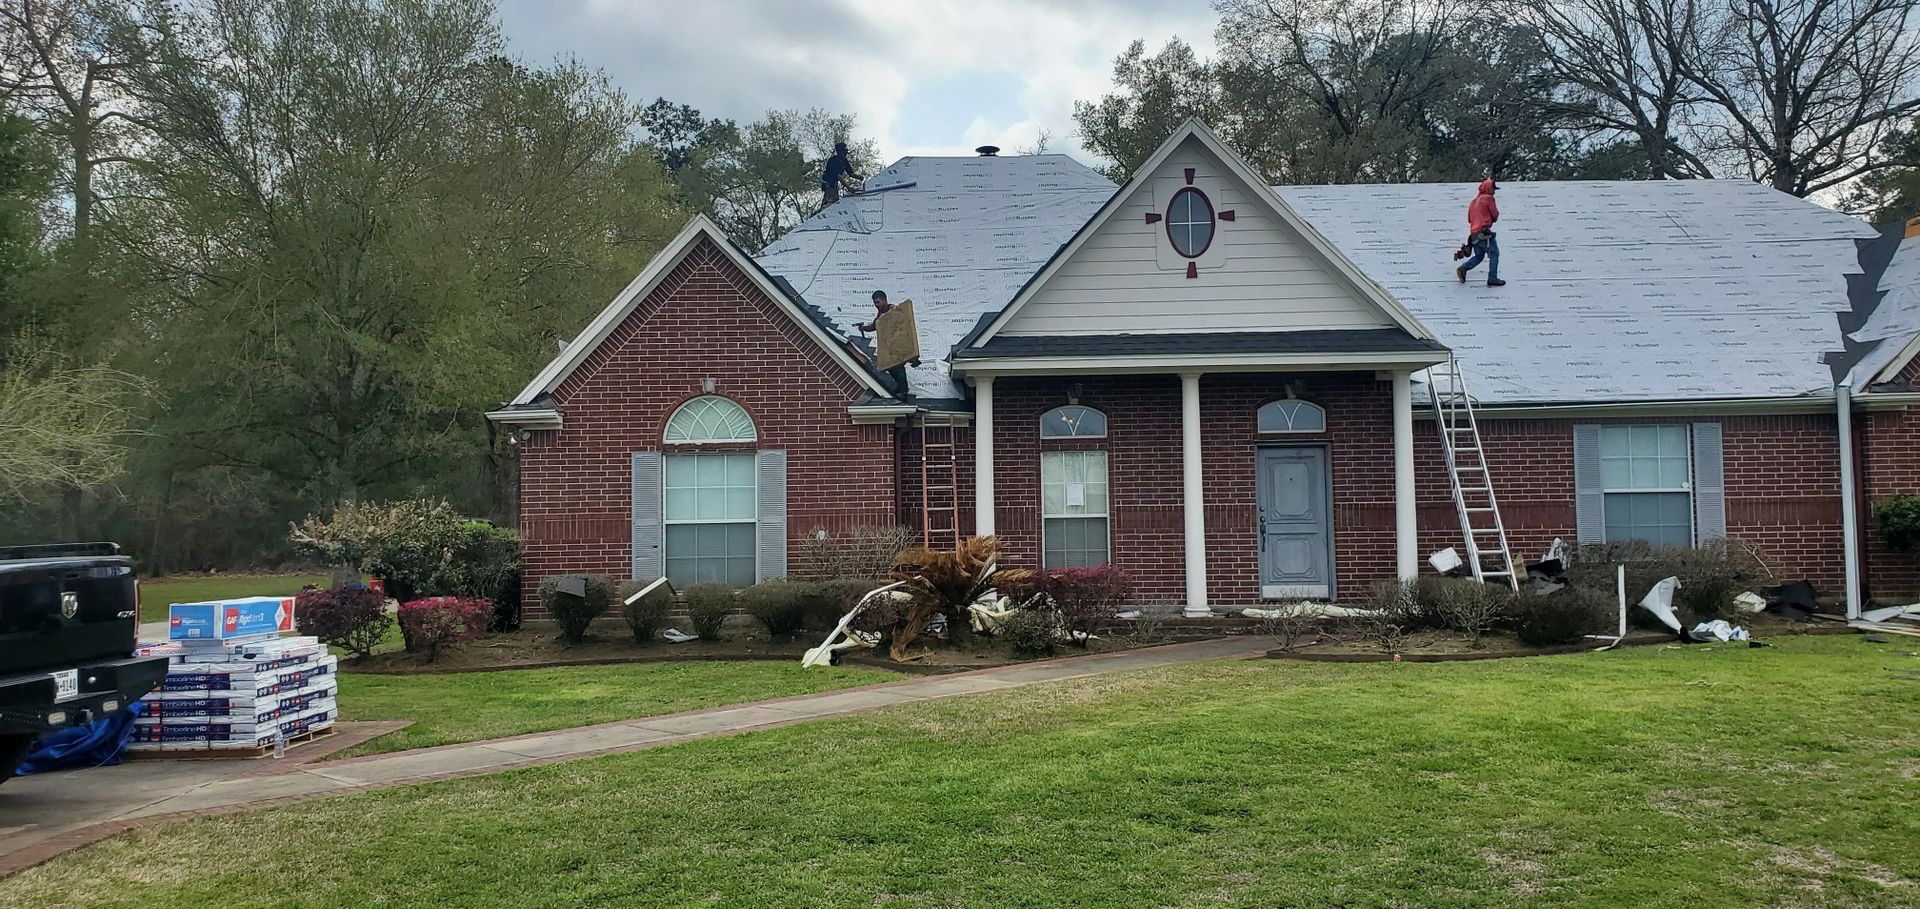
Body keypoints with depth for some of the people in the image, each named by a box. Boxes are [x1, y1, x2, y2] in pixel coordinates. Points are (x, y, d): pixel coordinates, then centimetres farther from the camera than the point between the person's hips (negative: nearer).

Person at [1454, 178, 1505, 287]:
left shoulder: (1473, 201, 19)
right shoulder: (1488, 198, -4)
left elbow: (1469, 219, 24)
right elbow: (1495, 215, 0)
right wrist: (1492, 218, 20)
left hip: (1474, 233, 8)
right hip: (1484, 232, -8)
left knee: (1479, 256, 17)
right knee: (1494, 254, -2)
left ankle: (1463, 268, -4)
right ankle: (1492, 279, -9)